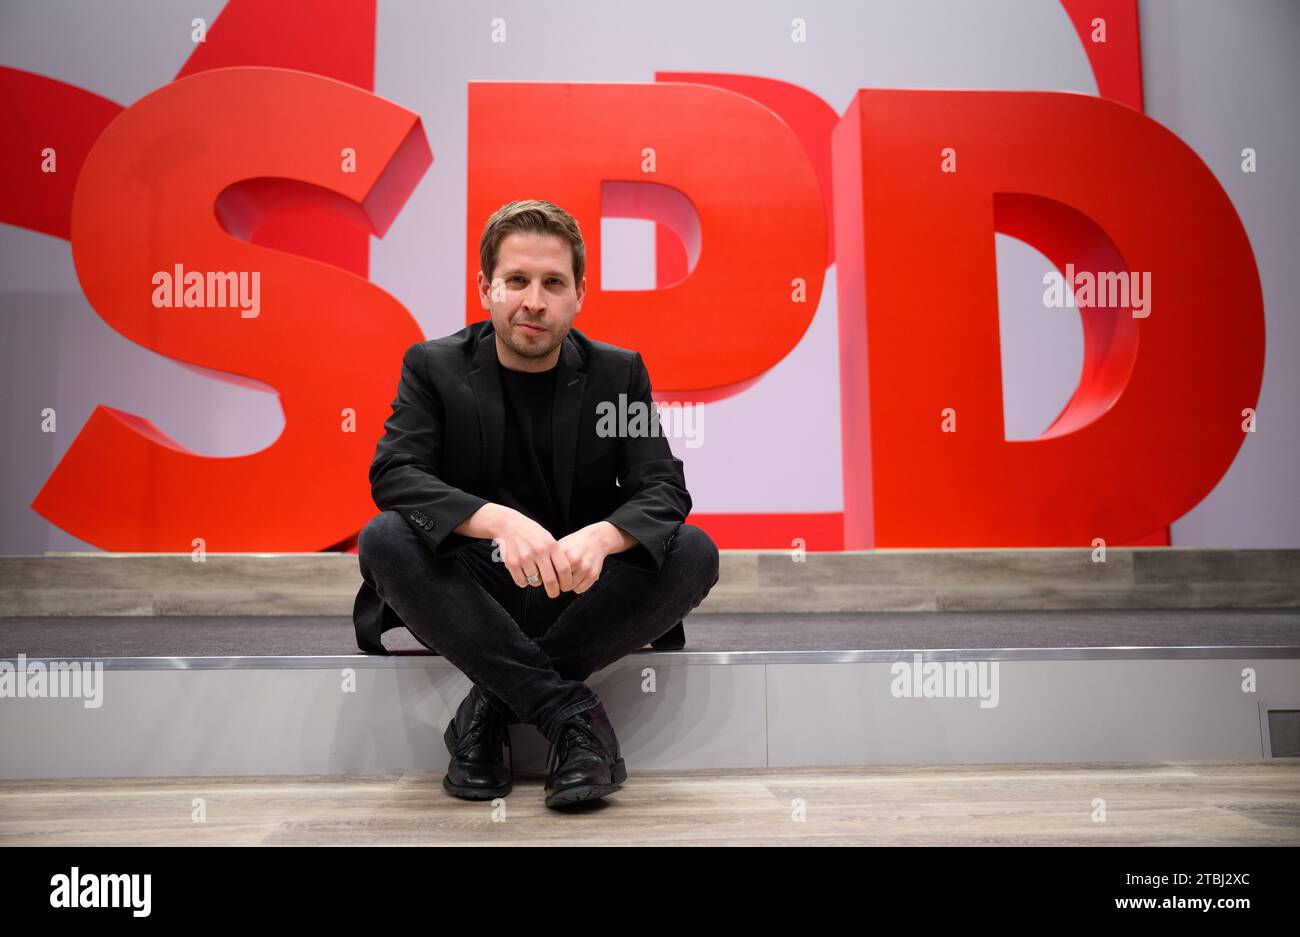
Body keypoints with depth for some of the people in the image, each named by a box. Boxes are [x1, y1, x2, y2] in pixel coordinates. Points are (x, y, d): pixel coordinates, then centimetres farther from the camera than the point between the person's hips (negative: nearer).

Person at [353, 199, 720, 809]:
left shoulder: (619, 373, 1)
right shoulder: (432, 367, -1)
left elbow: (664, 490, -9)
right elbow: (393, 474, -16)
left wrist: (601, 535, -33)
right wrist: (499, 521, -36)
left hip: (580, 595, 1)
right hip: (471, 597, -1)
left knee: (694, 554, -23)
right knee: (383, 540, -28)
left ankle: (493, 705, -18)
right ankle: (568, 711, -26)